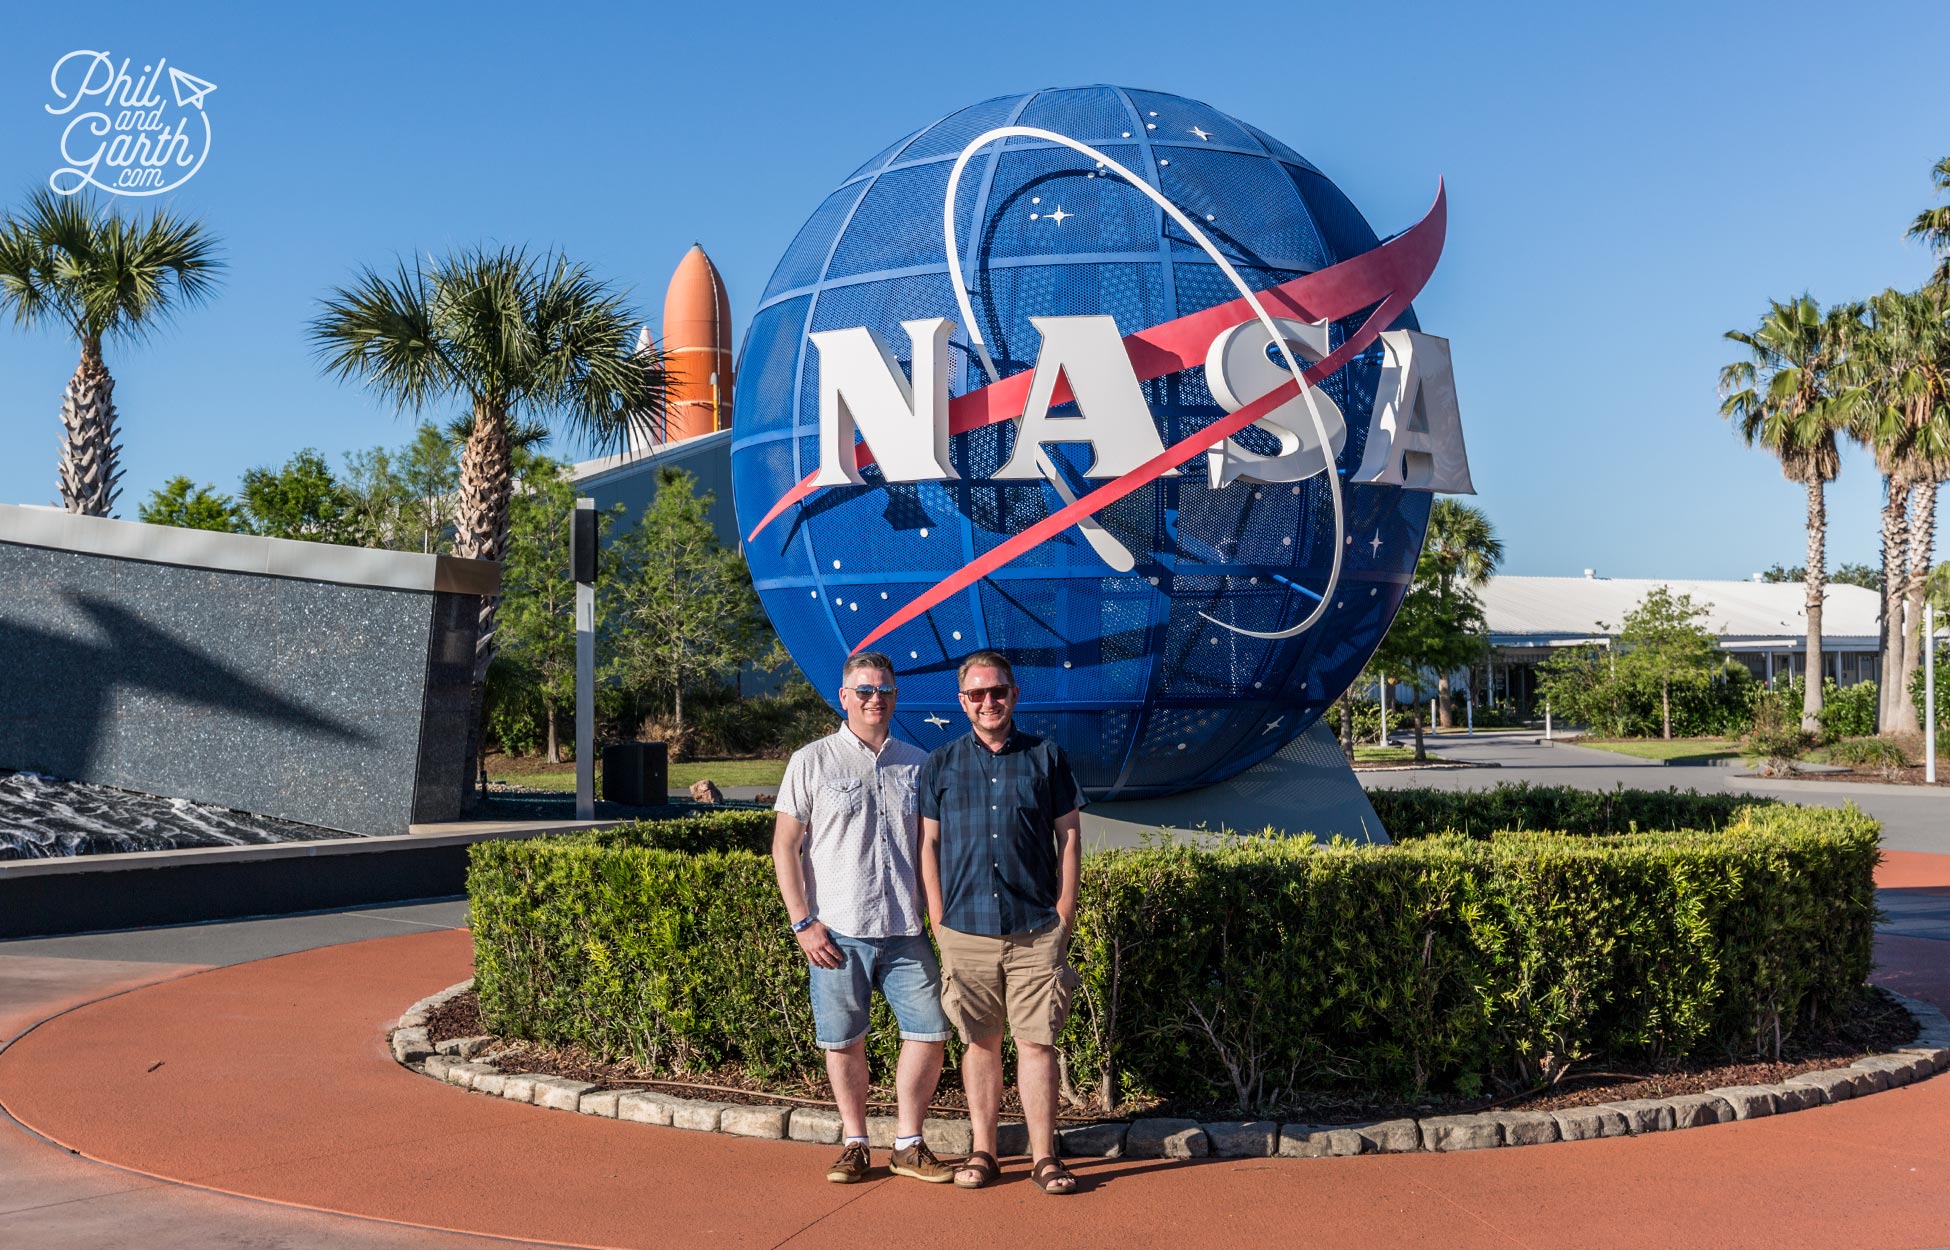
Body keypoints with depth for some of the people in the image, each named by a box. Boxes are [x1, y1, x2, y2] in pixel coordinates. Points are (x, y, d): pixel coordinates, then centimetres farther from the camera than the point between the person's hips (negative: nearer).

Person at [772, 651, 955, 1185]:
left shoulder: (917, 764, 10)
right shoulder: (811, 761, 1)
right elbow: (785, 846, 0)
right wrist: (803, 922, -7)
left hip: (906, 931, 3)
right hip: (837, 933, -3)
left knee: (928, 1033, 1)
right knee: (844, 1041, 5)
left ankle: (908, 1146, 15)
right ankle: (854, 1145, 21)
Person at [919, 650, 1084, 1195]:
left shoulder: (1046, 758, 6)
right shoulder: (941, 764, 8)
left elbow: (1069, 836, 8)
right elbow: (928, 845, 9)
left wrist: (1064, 912, 1)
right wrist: (940, 919, 2)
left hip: (1036, 930, -1)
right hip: (966, 930, 1)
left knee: (1036, 1042, 0)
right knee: (980, 1042, 7)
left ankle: (1044, 1156, 7)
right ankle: (982, 1152, 16)